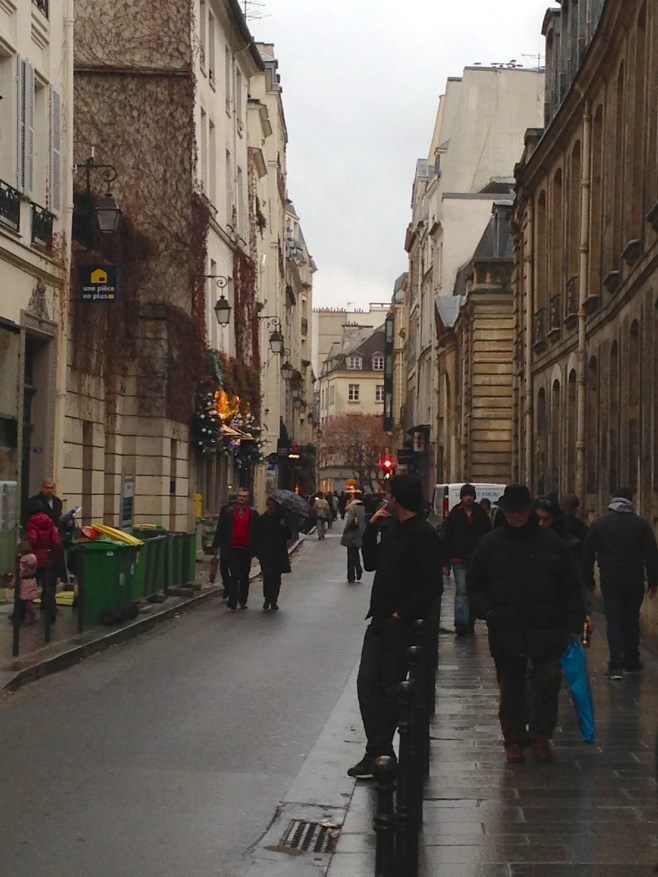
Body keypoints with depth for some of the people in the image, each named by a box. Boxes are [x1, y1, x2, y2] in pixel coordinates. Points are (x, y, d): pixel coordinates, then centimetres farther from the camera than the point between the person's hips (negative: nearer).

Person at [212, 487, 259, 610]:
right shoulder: (227, 511, 5)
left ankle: (243, 601, 21)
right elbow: (220, 529, 5)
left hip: (246, 549, 1)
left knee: (244, 576, 10)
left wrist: (255, 548, 1)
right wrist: (216, 545, 0)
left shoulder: (253, 513, 5)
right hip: (232, 548, -1)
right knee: (234, 575, -8)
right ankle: (232, 601, -9)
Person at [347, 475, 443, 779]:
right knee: (368, 682, 1)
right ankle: (379, 752, 2)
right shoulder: (393, 530, 14)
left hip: (401, 625, -8)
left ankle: (379, 752, 10)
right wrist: (372, 528, 8)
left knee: (390, 688, 0)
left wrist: (402, 613, -18)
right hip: (381, 621, 8)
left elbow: (433, 586, -17)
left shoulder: (424, 535, -13)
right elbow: (370, 563, 19)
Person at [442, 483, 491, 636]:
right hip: (459, 559, -2)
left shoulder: (480, 513, 4)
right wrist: (445, 563, -2)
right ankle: (461, 622, -17)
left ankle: (470, 623, 17)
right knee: (461, 590, -11)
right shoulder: (455, 513, 2)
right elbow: (446, 539, 3)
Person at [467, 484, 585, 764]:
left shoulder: (551, 543, 4)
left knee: (548, 682, -8)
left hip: (547, 632, -1)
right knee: (511, 690, 9)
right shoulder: (490, 544, 6)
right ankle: (514, 739, 23)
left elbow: (571, 588, 7)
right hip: (506, 633, 1)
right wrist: (486, 611, -2)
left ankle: (540, 735, 11)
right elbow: (474, 584, 13)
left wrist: (574, 625, 2)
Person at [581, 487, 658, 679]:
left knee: (613, 620, 0)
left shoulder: (599, 524, 3)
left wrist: (589, 580, 13)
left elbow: (586, 555, 5)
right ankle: (632, 662, 19)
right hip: (634, 581, 0)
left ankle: (616, 666, -11)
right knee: (632, 620, 14)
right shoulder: (641, 524, 0)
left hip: (609, 581, 0)